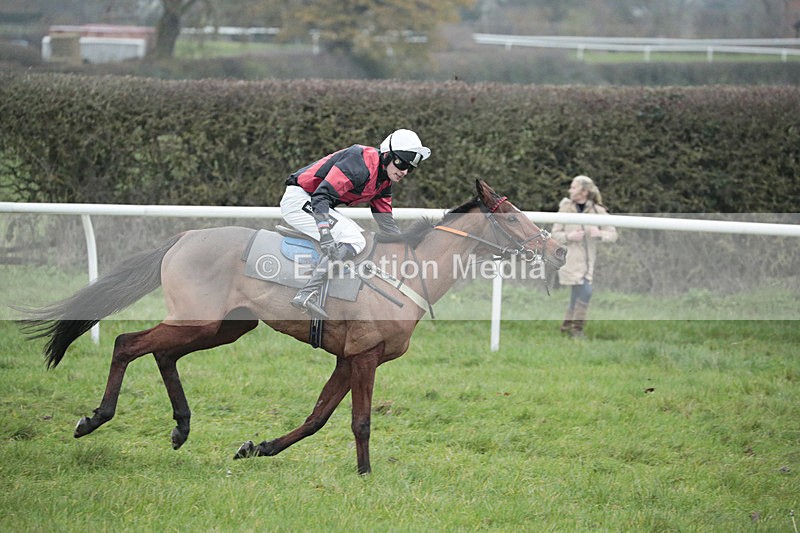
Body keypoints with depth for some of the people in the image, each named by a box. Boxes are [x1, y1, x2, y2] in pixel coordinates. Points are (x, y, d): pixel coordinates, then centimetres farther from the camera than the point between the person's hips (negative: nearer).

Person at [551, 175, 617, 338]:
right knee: (585, 291, -17)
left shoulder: (598, 211, 1)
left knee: (578, 295, 9)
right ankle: (577, 328, -6)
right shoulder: (565, 208, -1)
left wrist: (600, 234, -18)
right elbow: (555, 234, 3)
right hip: (571, 259, -3)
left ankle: (567, 327, 24)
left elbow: (613, 235, 2)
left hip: (588, 260, 3)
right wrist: (568, 236, -16)